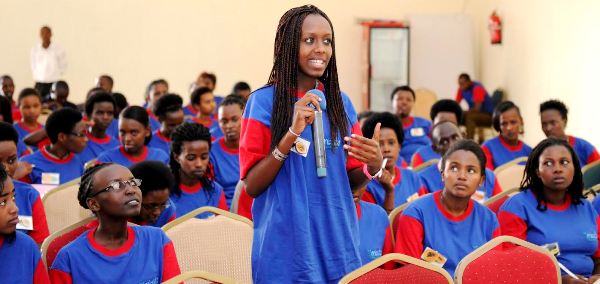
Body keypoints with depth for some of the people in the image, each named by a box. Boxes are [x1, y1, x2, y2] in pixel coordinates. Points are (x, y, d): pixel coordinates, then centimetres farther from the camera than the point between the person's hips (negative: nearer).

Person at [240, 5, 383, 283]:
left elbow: (350, 182, 13)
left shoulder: (341, 103, 7)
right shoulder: (264, 101, -6)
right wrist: (291, 134, -19)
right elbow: (251, 186, -8)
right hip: (286, 249, -4)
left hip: (338, 244, 4)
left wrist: (373, 166, -9)